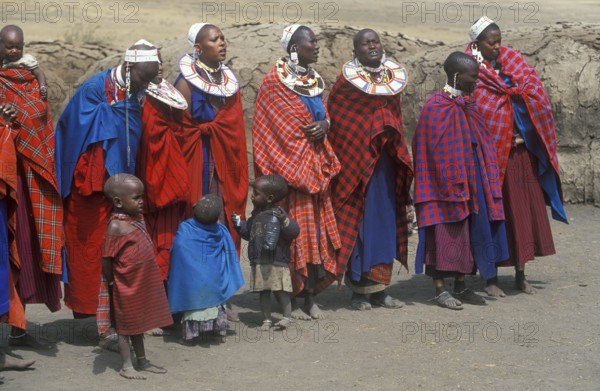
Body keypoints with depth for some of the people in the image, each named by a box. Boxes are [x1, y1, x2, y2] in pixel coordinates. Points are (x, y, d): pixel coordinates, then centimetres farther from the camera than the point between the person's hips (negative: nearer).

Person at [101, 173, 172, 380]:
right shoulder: (116, 227, -20)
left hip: (143, 283, 8)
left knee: (138, 324, 18)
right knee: (126, 326, 5)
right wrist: (112, 282, -10)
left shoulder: (137, 219, 5)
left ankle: (142, 361, 29)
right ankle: (127, 366, 15)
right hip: (127, 286, -8)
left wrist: (150, 278, 14)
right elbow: (107, 259, -17)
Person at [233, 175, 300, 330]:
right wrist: (239, 224, 12)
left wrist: (284, 220, -36)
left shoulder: (277, 214, -11)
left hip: (277, 262, -7)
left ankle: (287, 316, 8)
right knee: (263, 291, 10)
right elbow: (249, 233, 26)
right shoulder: (256, 215, 11)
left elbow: (294, 231, -20)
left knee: (279, 290, -3)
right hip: (259, 263, 7)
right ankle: (266, 319, 18)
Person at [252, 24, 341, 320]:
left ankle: (310, 298, 15)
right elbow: (278, 128, -10)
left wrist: (325, 125, -4)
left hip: (315, 166, 7)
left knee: (316, 230, 7)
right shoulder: (274, 82, -8)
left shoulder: (314, 79, 14)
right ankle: (288, 300, 2)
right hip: (287, 165, -7)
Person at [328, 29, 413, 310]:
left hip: (384, 162, 5)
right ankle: (359, 290, 5)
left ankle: (378, 287, 13)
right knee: (357, 221, -2)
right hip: (355, 160, -5)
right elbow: (335, 123, -6)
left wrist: (400, 158, 15)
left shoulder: (393, 78, 10)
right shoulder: (347, 81, -6)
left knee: (385, 222, 6)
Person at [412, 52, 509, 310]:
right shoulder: (436, 107, -12)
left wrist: (484, 182, 7)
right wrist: (451, 185, -17)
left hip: (469, 182, 8)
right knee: (445, 233, -3)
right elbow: (437, 152, -15)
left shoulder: (467, 105, 10)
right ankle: (440, 290, 5)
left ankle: (460, 286, 20)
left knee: (467, 233, 10)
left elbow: (480, 147, 14)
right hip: (445, 182, -7)